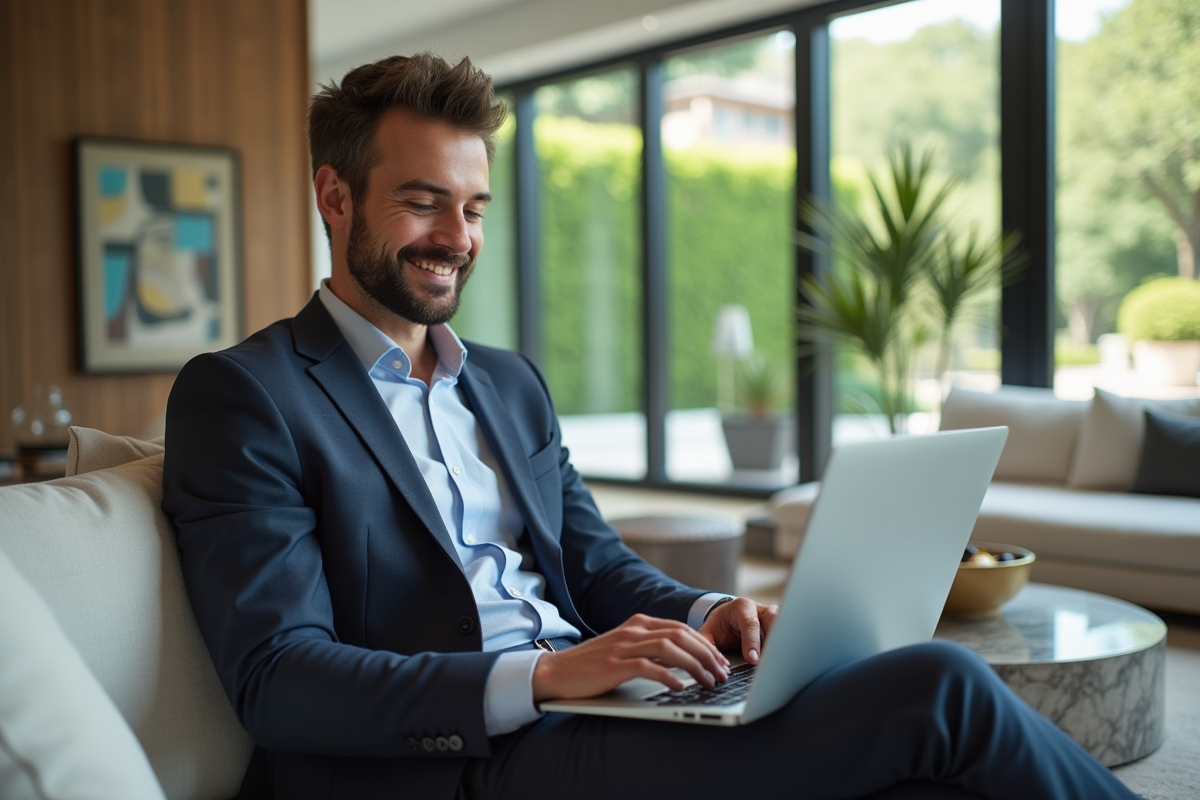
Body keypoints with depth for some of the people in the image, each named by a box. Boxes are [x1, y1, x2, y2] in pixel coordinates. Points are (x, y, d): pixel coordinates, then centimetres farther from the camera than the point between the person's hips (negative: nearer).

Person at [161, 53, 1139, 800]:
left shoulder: (512, 382, 20)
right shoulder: (238, 395, -2)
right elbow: (277, 676, -12)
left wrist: (701, 614, -5)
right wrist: (542, 676, -23)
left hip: (593, 720, 7)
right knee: (939, 687, -16)